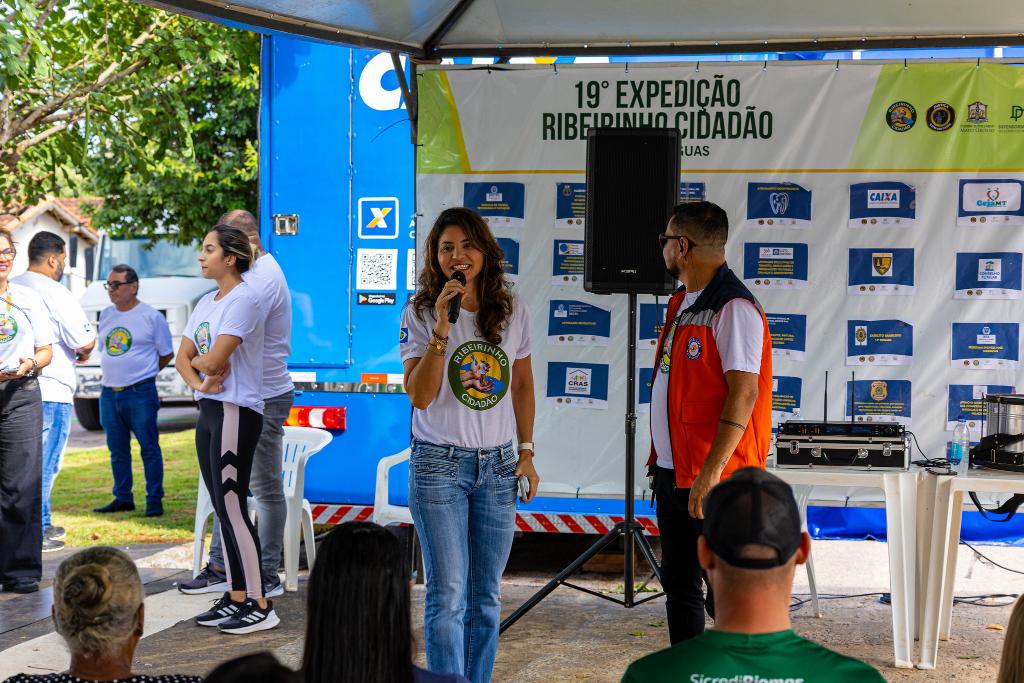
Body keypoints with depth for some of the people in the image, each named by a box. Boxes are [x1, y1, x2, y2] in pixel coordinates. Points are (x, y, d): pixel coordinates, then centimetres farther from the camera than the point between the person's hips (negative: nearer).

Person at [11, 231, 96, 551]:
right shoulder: (55, 293, -13)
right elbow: (86, 342, -14)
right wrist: (83, 352, 9)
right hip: (51, 389, -7)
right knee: (44, 462, -1)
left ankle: (42, 524, 25)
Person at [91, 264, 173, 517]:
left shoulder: (151, 316, -6)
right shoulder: (105, 315, 11)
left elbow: (166, 354, 2)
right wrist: (116, 371, 14)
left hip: (140, 393, -6)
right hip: (109, 393, 6)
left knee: (149, 448, -2)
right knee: (117, 450, 12)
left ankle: (154, 500, 3)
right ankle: (123, 498, 21)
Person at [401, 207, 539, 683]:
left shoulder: (513, 312, 4)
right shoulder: (419, 314, -6)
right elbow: (419, 395, -16)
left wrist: (526, 451, 10)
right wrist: (442, 328, -23)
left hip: (498, 465, 4)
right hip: (439, 465, -3)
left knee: (486, 596, 10)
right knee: (448, 595, -6)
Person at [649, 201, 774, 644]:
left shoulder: (733, 308, -16)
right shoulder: (681, 304, 14)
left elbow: (744, 392, -23)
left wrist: (711, 471, -26)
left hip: (713, 479, -10)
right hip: (672, 472, 10)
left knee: (724, 596, -3)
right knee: (679, 584, 16)